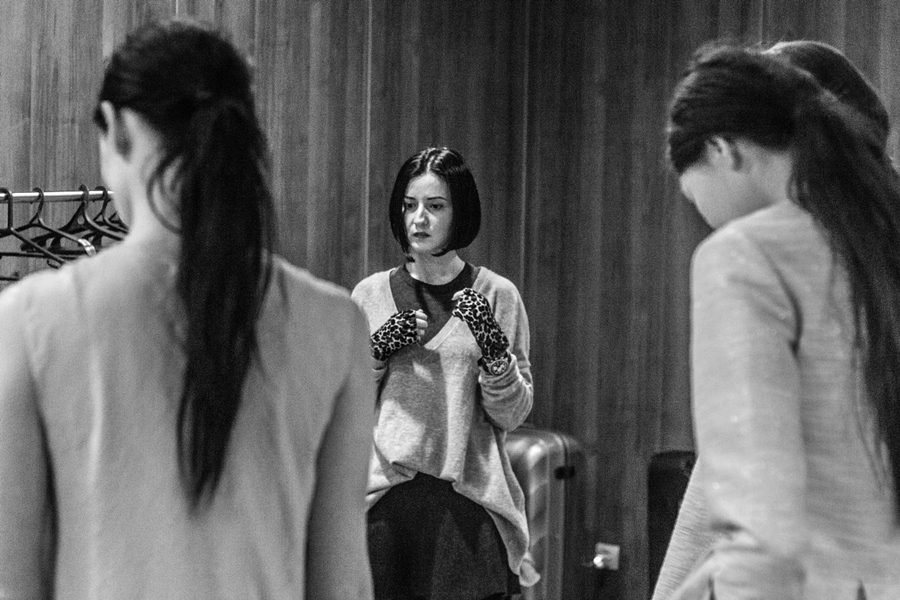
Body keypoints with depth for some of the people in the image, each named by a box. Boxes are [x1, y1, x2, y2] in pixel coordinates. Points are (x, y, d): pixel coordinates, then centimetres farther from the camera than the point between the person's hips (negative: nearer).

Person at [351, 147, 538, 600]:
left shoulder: (496, 295, 5)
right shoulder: (370, 295, 9)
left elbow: (512, 416, 3)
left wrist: (492, 346, -11)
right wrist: (377, 353, -7)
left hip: (468, 499, -1)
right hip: (384, 498, 1)